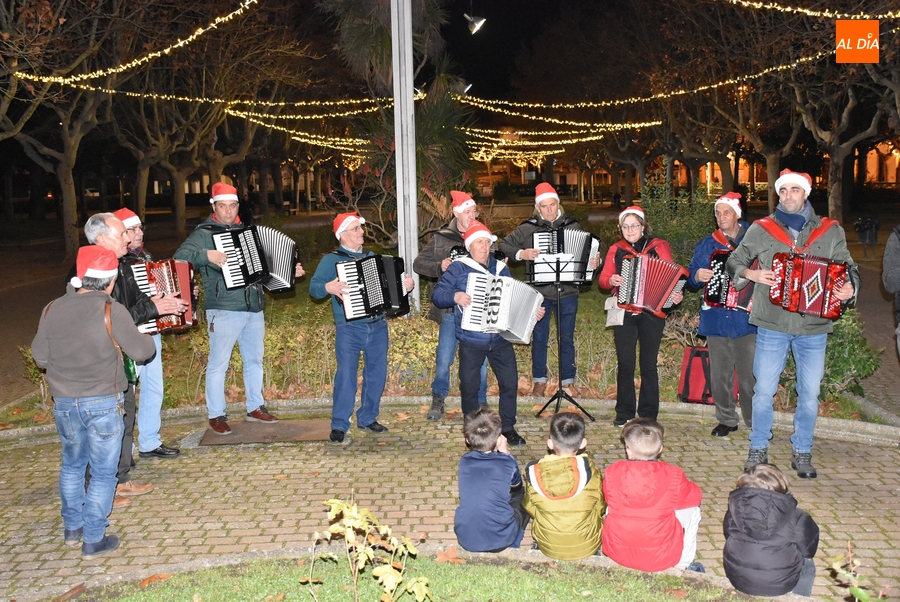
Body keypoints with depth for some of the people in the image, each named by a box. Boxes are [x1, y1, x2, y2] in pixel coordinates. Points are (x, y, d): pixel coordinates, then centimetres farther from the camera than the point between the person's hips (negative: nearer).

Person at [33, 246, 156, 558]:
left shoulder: (52, 310, -2)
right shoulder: (112, 312, -16)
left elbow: (40, 357, 5)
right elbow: (141, 351, -10)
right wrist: (147, 339, 11)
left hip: (64, 403, 5)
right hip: (103, 403, -5)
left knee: (72, 465, 24)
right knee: (102, 473, 8)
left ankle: (72, 529, 34)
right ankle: (93, 540, 13)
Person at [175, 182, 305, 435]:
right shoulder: (204, 233, -6)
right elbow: (180, 257, -19)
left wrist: (291, 270, 12)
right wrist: (207, 255, -32)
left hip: (254, 309, 7)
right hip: (224, 311, -6)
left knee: (254, 360, 15)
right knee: (218, 364, 1)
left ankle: (255, 408, 29)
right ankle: (216, 416, 13)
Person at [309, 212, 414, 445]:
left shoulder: (372, 257, 16)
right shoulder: (332, 259, -1)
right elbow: (314, 287, -11)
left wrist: (405, 285, 3)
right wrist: (328, 288, -31)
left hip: (378, 327, 5)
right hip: (349, 328, -5)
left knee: (377, 374, 10)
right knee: (346, 376, -9)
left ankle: (367, 418, 25)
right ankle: (339, 427, -1)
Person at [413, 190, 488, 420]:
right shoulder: (441, 238, 2)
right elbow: (418, 264, 3)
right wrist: (439, 266, -14)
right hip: (451, 308, -1)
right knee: (443, 359, 3)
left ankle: (480, 402, 23)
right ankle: (438, 400, 24)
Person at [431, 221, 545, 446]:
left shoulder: (500, 269, 11)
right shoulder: (458, 268, -2)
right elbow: (436, 294, -6)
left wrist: (533, 312, 5)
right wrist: (455, 296, -24)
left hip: (500, 340, 3)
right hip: (471, 342, -3)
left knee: (510, 382, 2)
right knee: (469, 386, 5)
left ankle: (508, 428, 17)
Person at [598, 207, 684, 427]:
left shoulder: (659, 247, 6)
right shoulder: (616, 250, 11)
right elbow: (603, 278, 8)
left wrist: (676, 295, -16)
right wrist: (611, 280, -14)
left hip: (652, 312, -1)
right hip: (624, 313, 1)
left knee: (649, 364, 2)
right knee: (625, 364, 1)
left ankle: (648, 415, 11)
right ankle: (624, 413, 11)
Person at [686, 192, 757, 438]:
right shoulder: (707, 245, 13)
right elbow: (691, 276, 12)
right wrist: (697, 276, -10)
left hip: (746, 317, -3)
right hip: (716, 319, 3)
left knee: (750, 375, -3)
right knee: (720, 374, 8)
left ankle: (756, 421, 10)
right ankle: (727, 420, 21)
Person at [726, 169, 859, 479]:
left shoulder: (830, 231, 5)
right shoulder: (761, 229, 3)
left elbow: (848, 267, 10)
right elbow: (734, 262, 11)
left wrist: (849, 287, -11)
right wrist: (751, 273, -9)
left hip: (814, 328, 1)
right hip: (772, 325, -1)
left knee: (809, 394, 8)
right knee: (764, 391, 4)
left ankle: (802, 453, 25)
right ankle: (758, 449, 21)